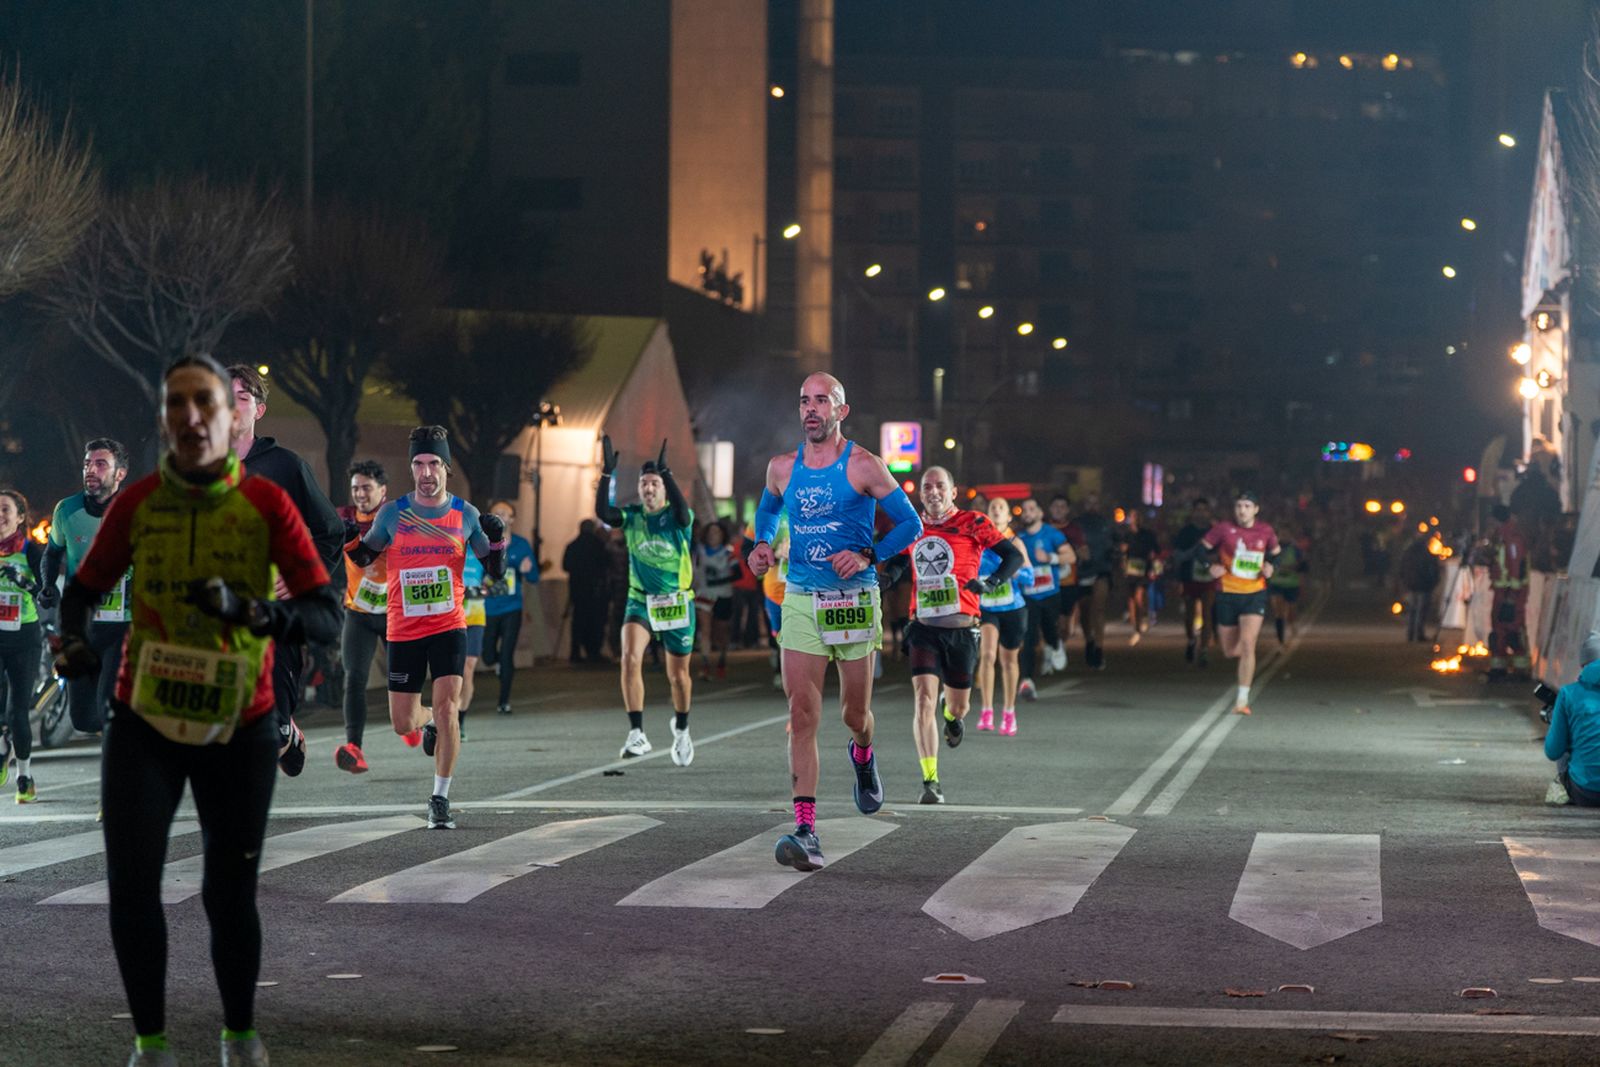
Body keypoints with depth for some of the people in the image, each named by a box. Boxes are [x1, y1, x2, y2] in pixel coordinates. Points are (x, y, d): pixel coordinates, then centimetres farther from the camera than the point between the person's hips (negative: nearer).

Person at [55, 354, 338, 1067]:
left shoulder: (267, 504, -10)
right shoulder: (136, 503, -4)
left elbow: (326, 616, -15)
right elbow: (85, 587, 10)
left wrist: (253, 611, -33)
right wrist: (73, 637, -11)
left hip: (239, 730, -1)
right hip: (145, 722, 1)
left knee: (230, 895, 7)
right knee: (130, 884, -10)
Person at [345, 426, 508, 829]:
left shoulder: (465, 515, 0)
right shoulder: (392, 513, 0)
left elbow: (494, 572, 7)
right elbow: (364, 557, 15)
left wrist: (496, 539, -11)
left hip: (448, 627, -1)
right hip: (403, 630, 1)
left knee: (447, 707, -17)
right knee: (402, 725, 4)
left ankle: (440, 798, -6)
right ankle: (427, 723, 42)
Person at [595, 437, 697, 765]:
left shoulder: (676, 518, -7)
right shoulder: (632, 517, 0)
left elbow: (682, 510, -32)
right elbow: (602, 512, -17)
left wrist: (666, 471, -39)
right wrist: (607, 473, -26)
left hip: (676, 603, -1)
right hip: (640, 600, 1)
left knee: (678, 675, 10)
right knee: (630, 658, -24)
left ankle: (681, 729, 38)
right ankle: (636, 734, -24)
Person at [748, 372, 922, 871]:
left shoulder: (863, 466, -6)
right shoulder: (782, 468, 5)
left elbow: (910, 523, -2)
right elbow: (767, 510, 27)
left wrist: (868, 555, -16)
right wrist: (761, 544, 6)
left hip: (854, 600, -2)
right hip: (800, 601, 2)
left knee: (854, 712, 9)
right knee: (802, 715, -9)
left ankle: (862, 756, 48)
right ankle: (805, 832, -14)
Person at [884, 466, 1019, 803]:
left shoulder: (973, 523, -2)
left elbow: (1014, 555, -3)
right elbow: (897, 564, 24)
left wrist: (992, 582, -19)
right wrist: (886, 576, 1)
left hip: (962, 629, -1)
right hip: (924, 629, 1)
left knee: (958, 705, 11)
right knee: (924, 698, -17)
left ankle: (952, 715, 53)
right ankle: (931, 781, -18)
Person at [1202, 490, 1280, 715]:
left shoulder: (1265, 532, 2)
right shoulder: (1223, 529, -4)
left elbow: (1275, 552, 20)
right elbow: (1202, 548, 5)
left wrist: (1270, 566, 0)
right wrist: (1210, 566, -11)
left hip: (1255, 595, -1)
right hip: (1227, 595, 1)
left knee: (1247, 644, -17)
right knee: (1230, 652, 5)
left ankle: (1243, 700, -14)